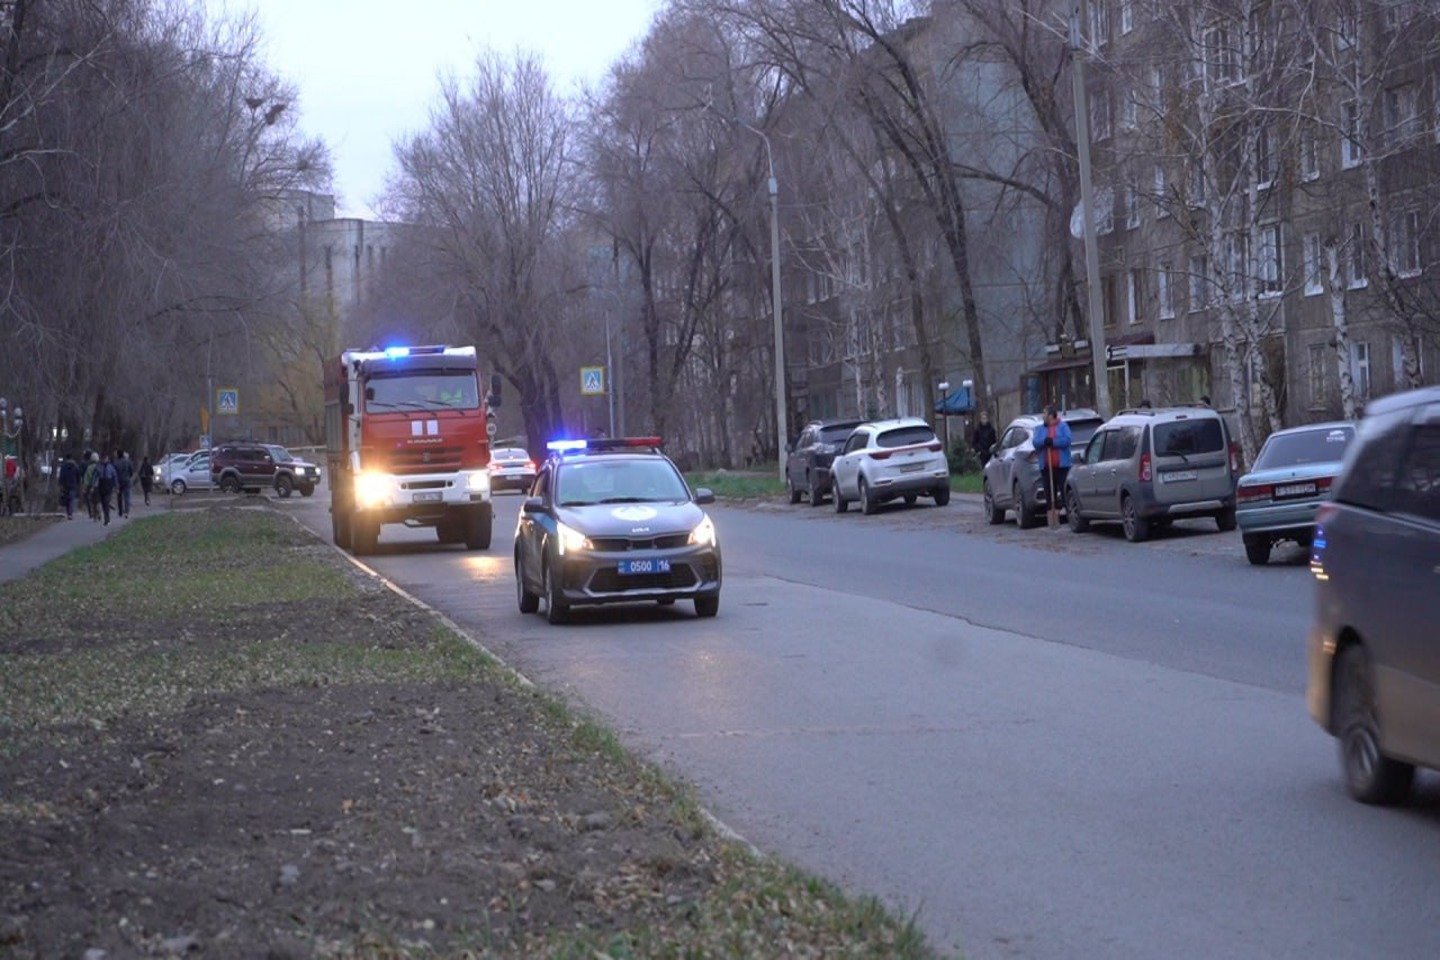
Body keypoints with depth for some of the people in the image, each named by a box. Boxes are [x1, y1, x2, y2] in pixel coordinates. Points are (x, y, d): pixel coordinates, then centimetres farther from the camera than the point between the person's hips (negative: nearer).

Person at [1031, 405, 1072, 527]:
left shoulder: (1063, 426, 5)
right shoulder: (1040, 429, 15)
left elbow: (1067, 439, -10)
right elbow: (1035, 442, 0)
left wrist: (1053, 442, -17)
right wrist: (1044, 441, -19)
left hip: (1061, 465, -3)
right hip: (1047, 466, 3)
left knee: (1064, 490, -6)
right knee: (1050, 492, 2)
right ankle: (1052, 517, 5)